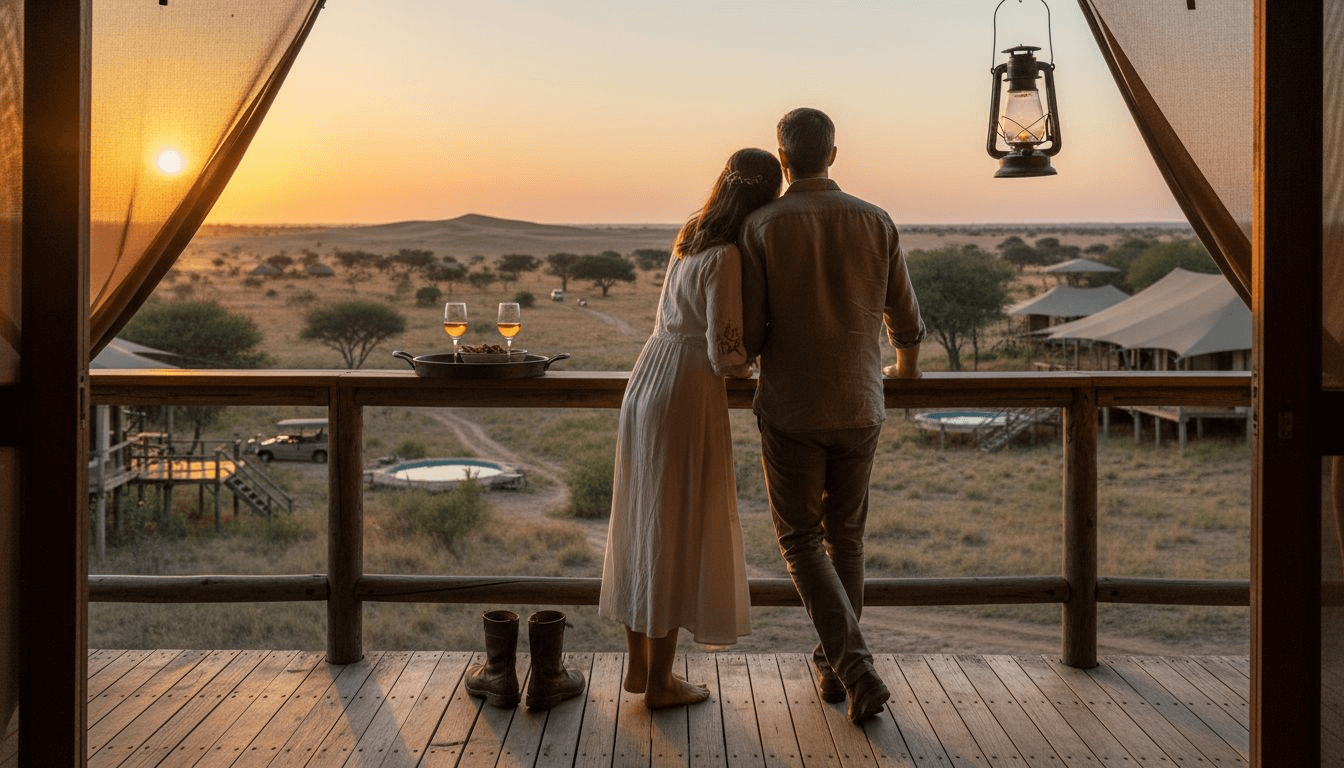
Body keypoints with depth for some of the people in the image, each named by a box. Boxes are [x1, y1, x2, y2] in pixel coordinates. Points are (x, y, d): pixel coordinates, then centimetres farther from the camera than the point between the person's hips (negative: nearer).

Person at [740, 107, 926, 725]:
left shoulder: (761, 227, -9)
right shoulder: (876, 223, 1)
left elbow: (748, 335, -10)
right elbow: (905, 320, 9)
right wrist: (907, 365, 32)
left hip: (790, 411, -3)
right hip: (858, 408, 3)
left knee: (801, 542, 9)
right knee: (843, 535, 20)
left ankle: (855, 668, -6)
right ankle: (835, 665, 30)